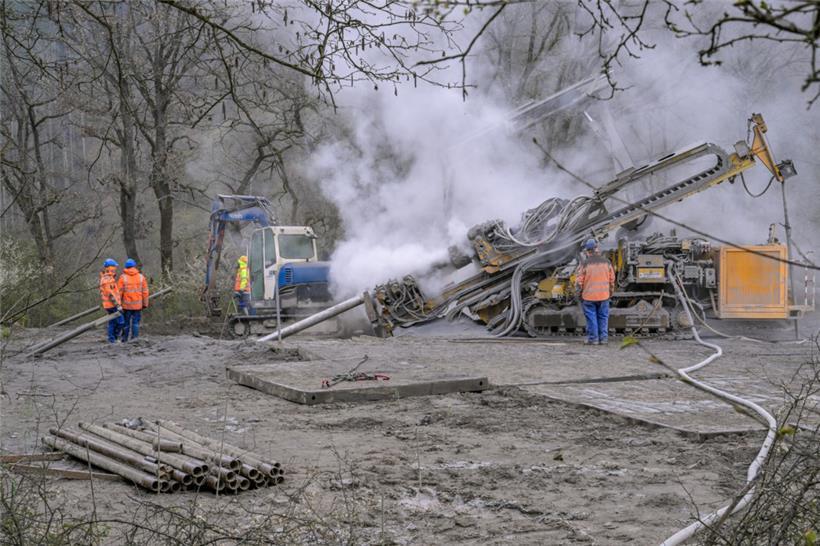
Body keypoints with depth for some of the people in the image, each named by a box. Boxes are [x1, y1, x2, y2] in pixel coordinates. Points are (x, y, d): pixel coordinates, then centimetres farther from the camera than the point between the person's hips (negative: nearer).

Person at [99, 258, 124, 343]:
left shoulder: (105, 278, 16)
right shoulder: (108, 280, -18)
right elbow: (111, 294, -23)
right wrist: (118, 305, -22)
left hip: (108, 305, 11)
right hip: (112, 305, -11)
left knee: (112, 323, 14)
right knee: (121, 322, -7)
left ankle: (111, 339, 16)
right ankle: (115, 337, -1)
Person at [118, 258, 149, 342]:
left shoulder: (123, 277, -6)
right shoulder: (141, 277, 0)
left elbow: (119, 292, -7)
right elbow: (145, 292, 2)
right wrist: (145, 304, 9)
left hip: (126, 304, -1)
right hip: (138, 305, 1)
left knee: (126, 322, 8)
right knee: (136, 322, 6)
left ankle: (124, 340, 13)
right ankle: (134, 339, 2)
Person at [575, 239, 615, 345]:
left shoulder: (585, 264, -11)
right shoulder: (606, 262, 1)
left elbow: (579, 281, -8)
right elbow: (612, 279, 8)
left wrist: (578, 294, 5)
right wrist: (610, 292, 19)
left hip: (589, 296, -3)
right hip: (604, 296, 3)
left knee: (591, 318, 4)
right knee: (603, 317, 10)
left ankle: (593, 338, 6)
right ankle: (603, 338, 11)